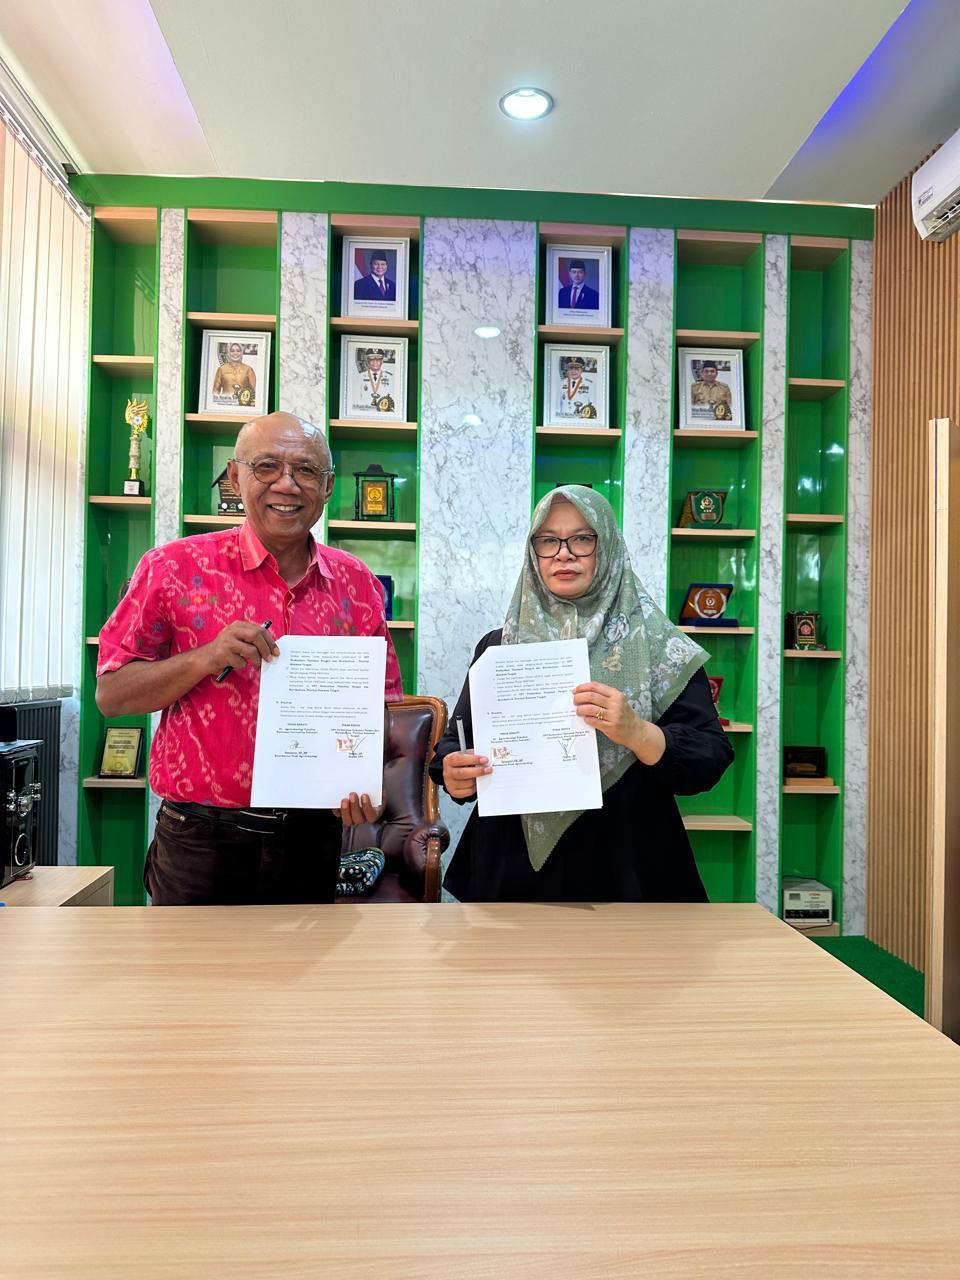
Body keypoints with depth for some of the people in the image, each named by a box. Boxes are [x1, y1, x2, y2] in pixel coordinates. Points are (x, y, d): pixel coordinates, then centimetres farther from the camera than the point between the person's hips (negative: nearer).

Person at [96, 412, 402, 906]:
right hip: (202, 841, -2)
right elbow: (111, 694, -4)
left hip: (312, 840, 3)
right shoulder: (175, 567, -6)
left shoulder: (357, 583, 2)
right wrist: (206, 658, -19)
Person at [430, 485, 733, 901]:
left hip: (624, 871, -1)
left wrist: (636, 731, -26)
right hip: (513, 872, 2)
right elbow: (455, 743, 6)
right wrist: (454, 775, -17)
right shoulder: (497, 647, 5)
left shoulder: (658, 647, -3)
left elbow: (709, 763, -8)